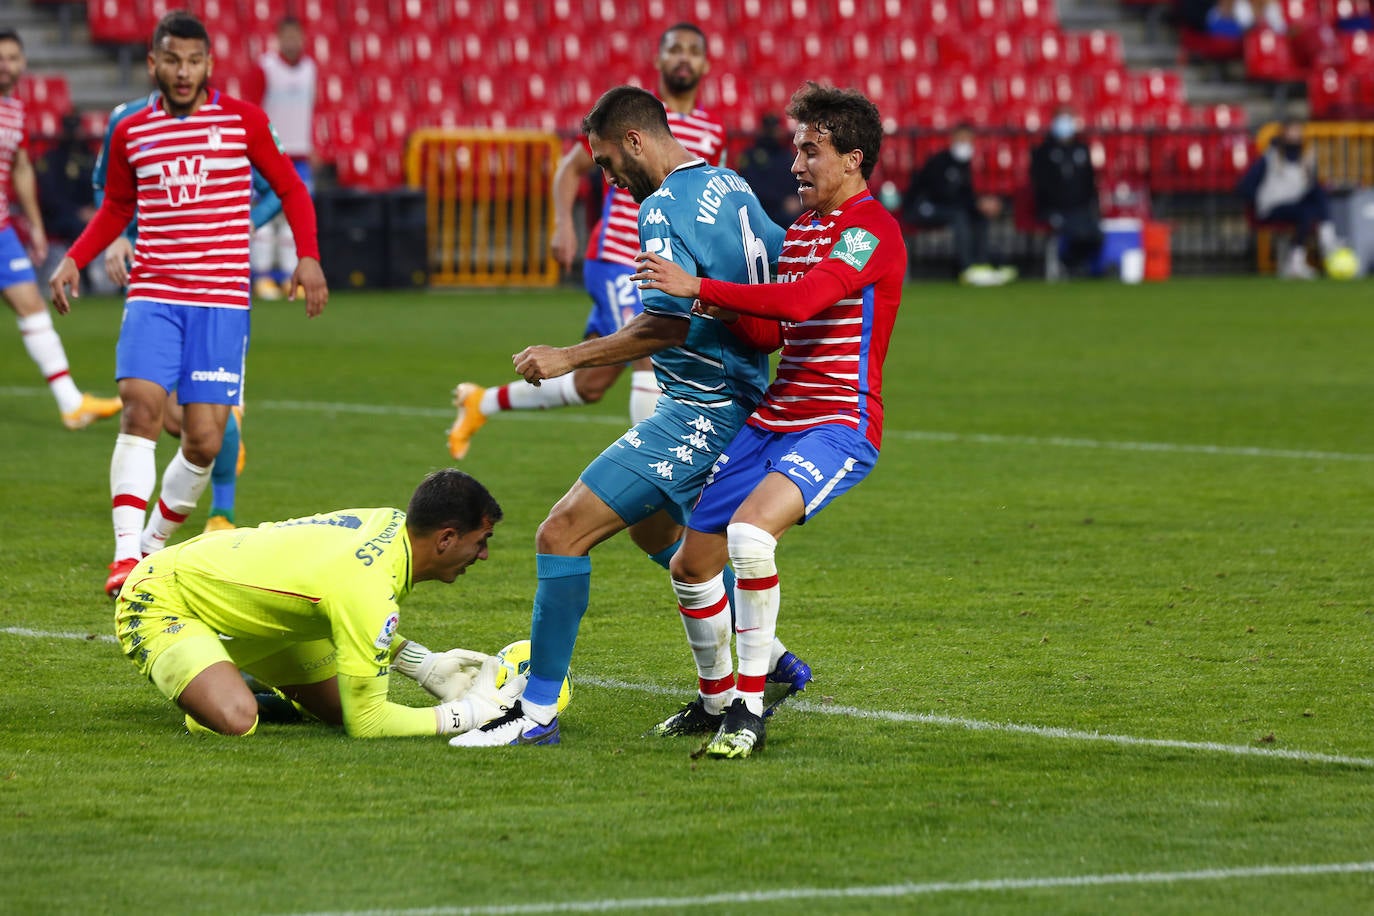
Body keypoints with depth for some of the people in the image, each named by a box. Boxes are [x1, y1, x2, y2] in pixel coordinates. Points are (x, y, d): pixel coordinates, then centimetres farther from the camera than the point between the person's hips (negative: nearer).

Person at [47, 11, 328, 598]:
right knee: (141, 408, -20)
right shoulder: (131, 132, 8)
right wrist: (75, 259, 8)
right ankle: (126, 553, -22)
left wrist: (308, 257, -3)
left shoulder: (243, 121, 3)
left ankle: (156, 546, 18)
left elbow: (290, 189, 11)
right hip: (152, 296, 1)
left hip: (222, 301, -1)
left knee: (204, 441, -4)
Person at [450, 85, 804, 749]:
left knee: (563, 533, -10)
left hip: (698, 411, -10)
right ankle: (771, 664, 36)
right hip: (738, 392, 10)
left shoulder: (666, 208, -18)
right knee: (653, 524, 31)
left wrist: (570, 358, -19)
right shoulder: (729, 186, 10)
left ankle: (537, 712, -8)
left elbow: (669, 324, -25)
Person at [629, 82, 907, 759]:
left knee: (750, 532, -32)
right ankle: (713, 702, 32)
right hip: (772, 419, 9)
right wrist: (725, 313, -3)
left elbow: (800, 301, -27)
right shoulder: (802, 227, 18)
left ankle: (749, 711, -20)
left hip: (838, 427, -9)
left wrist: (701, 288, -26)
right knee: (691, 563, 9)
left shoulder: (871, 228, -12)